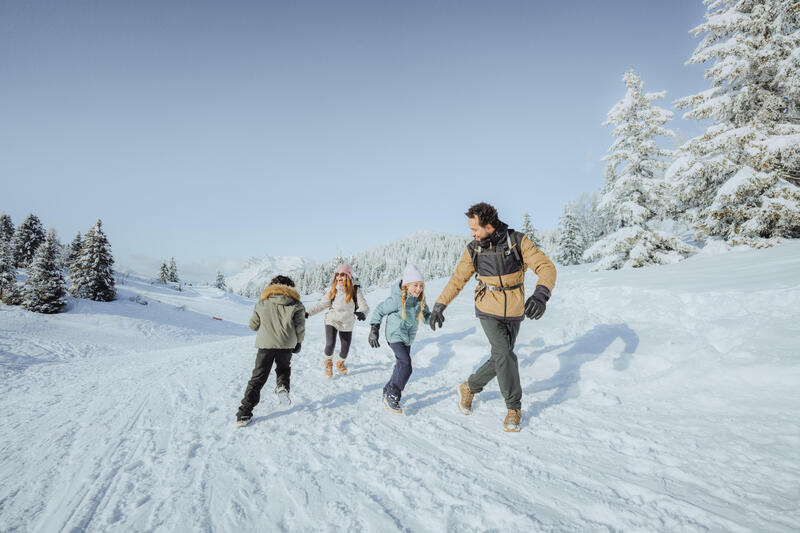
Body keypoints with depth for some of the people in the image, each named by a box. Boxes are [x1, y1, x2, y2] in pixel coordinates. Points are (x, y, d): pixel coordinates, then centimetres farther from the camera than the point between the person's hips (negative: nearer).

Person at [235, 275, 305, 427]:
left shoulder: (262, 303, 10)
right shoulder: (296, 304, 5)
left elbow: (253, 325, 16)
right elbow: (300, 328, 0)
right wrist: (298, 343, 15)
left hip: (265, 344, 0)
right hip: (286, 345, 0)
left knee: (258, 378, 7)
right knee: (283, 368, 27)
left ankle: (244, 414, 2)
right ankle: (282, 386, -3)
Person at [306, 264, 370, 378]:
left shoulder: (356, 290, -15)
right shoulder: (333, 291, -8)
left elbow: (364, 306, -23)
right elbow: (322, 305, -2)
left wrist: (362, 313, -46)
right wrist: (308, 313, -13)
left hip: (347, 324, 0)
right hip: (332, 321, 0)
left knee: (345, 349, 10)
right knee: (330, 344, -17)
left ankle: (340, 364, 45)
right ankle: (328, 362, 18)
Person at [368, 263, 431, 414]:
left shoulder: (420, 299, -6)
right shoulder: (397, 299, -24)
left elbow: (425, 314, 9)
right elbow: (379, 310, -12)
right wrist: (374, 330, -12)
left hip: (408, 338, 7)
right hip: (395, 335, -7)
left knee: (401, 366, 15)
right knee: (406, 366, -20)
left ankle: (388, 390, 34)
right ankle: (391, 397, -8)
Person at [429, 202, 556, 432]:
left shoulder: (518, 241, -13)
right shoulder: (473, 250, -7)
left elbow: (546, 267, -20)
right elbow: (457, 279, 3)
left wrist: (541, 293, -40)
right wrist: (439, 305, 1)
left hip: (514, 313, 1)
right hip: (489, 312, -1)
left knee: (500, 361, 7)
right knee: (504, 356, -15)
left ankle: (470, 388, 33)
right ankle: (514, 407, 6)